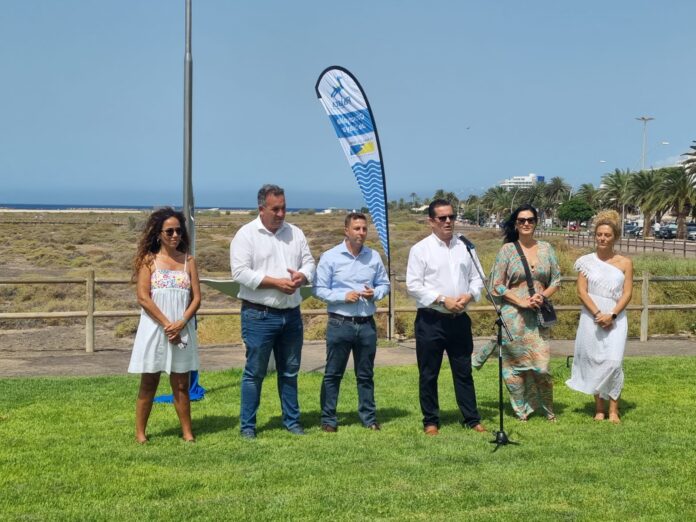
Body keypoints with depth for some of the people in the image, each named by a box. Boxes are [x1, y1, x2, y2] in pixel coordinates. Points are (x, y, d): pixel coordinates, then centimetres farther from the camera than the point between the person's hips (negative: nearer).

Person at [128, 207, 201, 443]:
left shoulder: (188, 261, 7)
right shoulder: (149, 260, 0)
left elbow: (196, 297, 3)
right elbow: (143, 297, -8)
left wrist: (180, 323, -12)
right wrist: (166, 324, -14)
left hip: (182, 330, 2)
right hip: (154, 328, -2)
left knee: (181, 384, 7)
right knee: (149, 383, 4)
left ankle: (187, 432, 13)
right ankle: (140, 432, 13)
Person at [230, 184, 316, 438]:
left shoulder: (295, 233, 10)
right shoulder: (246, 234, -6)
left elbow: (309, 262, 13)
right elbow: (240, 272, -14)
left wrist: (302, 276, -11)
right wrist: (276, 282, -18)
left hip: (291, 314, 5)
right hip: (259, 315, -5)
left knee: (290, 371, 14)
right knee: (255, 372, 1)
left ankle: (292, 421, 25)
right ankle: (247, 425, 10)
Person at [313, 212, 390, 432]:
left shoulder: (374, 257, 7)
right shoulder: (330, 257, -4)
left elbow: (384, 284, 14)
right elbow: (319, 289, -5)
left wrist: (375, 293, -7)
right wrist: (343, 296, -16)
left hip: (367, 324, 3)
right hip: (340, 323, -3)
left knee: (366, 374, 12)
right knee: (333, 373, 3)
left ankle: (369, 417, 21)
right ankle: (328, 419, 11)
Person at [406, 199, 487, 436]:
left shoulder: (465, 247, 9)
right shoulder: (420, 249, -4)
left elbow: (477, 279, 12)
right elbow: (413, 285, -10)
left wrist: (469, 295, -9)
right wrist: (443, 300, -16)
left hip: (459, 319, 4)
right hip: (431, 320, -3)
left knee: (464, 371, 10)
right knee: (428, 374, 5)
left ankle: (472, 419, 17)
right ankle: (430, 421, 16)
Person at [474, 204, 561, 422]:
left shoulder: (546, 249, 9)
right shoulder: (507, 250, -1)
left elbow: (556, 280, 12)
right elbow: (496, 286, -3)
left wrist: (543, 295, -7)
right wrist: (521, 301, -12)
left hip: (538, 316, 2)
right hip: (513, 315, -2)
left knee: (540, 363, -2)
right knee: (515, 363, 2)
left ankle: (548, 410, 17)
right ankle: (521, 410, 16)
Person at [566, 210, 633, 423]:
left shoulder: (625, 263, 3)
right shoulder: (586, 261, 3)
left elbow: (627, 294, -1)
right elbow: (581, 291, -1)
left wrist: (611, 315, -13)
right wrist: (598, 314, -13)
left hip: (616, 319, -1)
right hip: (591, 318, 1)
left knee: (613, 362, -11)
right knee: (595, 362, 2)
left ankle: (613, 409, -3)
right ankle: (599, 408, 10)